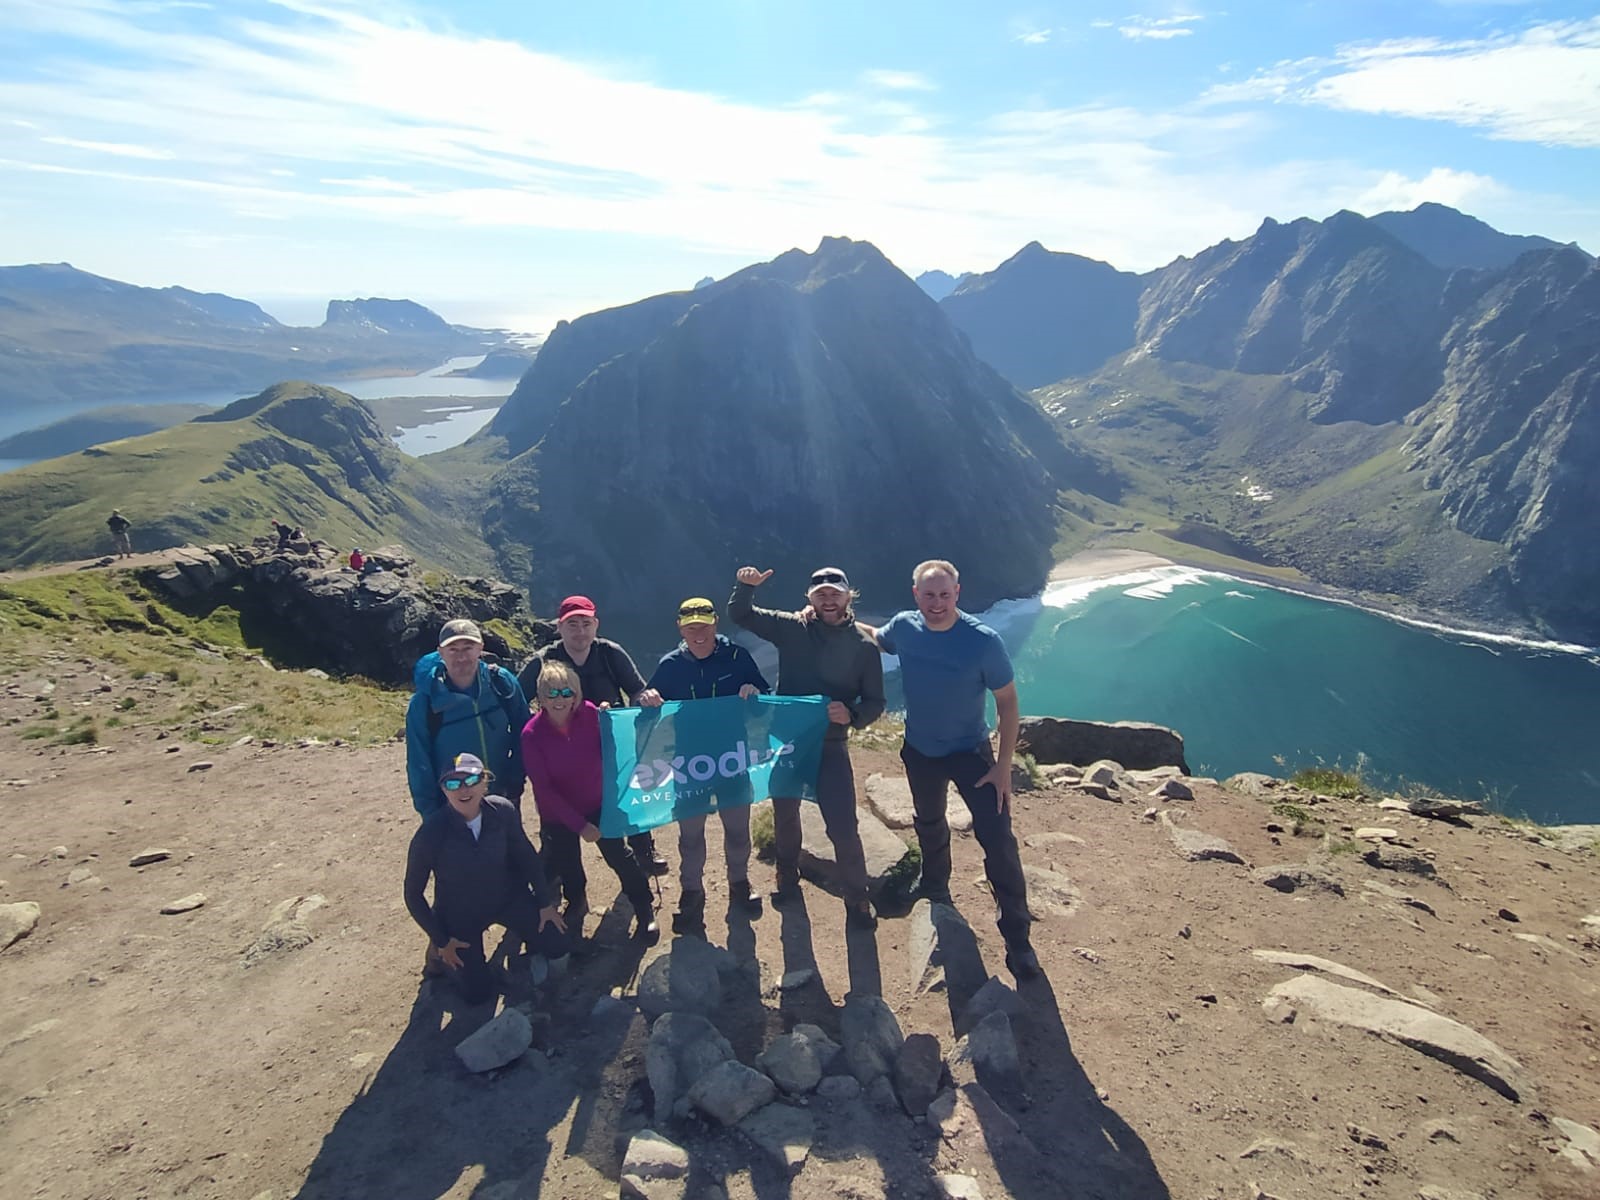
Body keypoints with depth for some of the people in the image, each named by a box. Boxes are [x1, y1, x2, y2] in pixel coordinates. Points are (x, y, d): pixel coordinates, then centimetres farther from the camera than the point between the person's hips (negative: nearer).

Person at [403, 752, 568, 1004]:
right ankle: (447, 957, 34)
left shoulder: (502, 811, -24)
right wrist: (441, 941, -8)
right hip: (459, 915, -2)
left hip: (507, 897, 2)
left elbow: (526, 856, -5)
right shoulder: (430, 835, -30)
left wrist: (545, 903, -2)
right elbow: (413, 894, -14)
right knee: (478, 994, 5)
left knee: (557, 946, -9)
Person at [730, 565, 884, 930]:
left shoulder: (864, 646, -8)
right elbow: (740, 615, 1)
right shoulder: (791, 628, -6)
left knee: (843, 827, -5)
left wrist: (852, 715, -25)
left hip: (831, 746, -2)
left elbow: (875, 702, -4)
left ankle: (857, 899, 17)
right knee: (785, 814, 19)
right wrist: (745, 586, -20)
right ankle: (788, 878, 45)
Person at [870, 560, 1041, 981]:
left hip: (970, 752, -4)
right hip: (920, 751, 4)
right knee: (929, 825, 25)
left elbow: (1007, 701, -16)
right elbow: (874, 638, 10)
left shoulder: (984, 641, -25)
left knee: (998, 839, -11)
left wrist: (1003, 765, -17)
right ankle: (936, 893, 53)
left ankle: (1017, 938, 5)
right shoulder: (903, 627, -14)